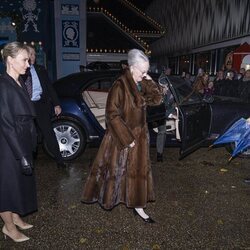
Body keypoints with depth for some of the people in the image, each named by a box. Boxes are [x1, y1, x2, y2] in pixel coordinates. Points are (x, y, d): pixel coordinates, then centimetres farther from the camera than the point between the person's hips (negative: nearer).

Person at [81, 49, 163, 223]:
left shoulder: (142, 84, 2)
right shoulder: (120, 86, -20)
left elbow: (157, 100, 3)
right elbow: (113, 114, -21)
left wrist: (150, 83, -9)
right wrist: (127, 138, -19)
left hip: (139, 135, 7)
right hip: (121, 136, -7)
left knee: (139, 170, 14)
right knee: (116, 169, 9)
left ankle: (138, 206, 29)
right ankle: (106, 197, 35)